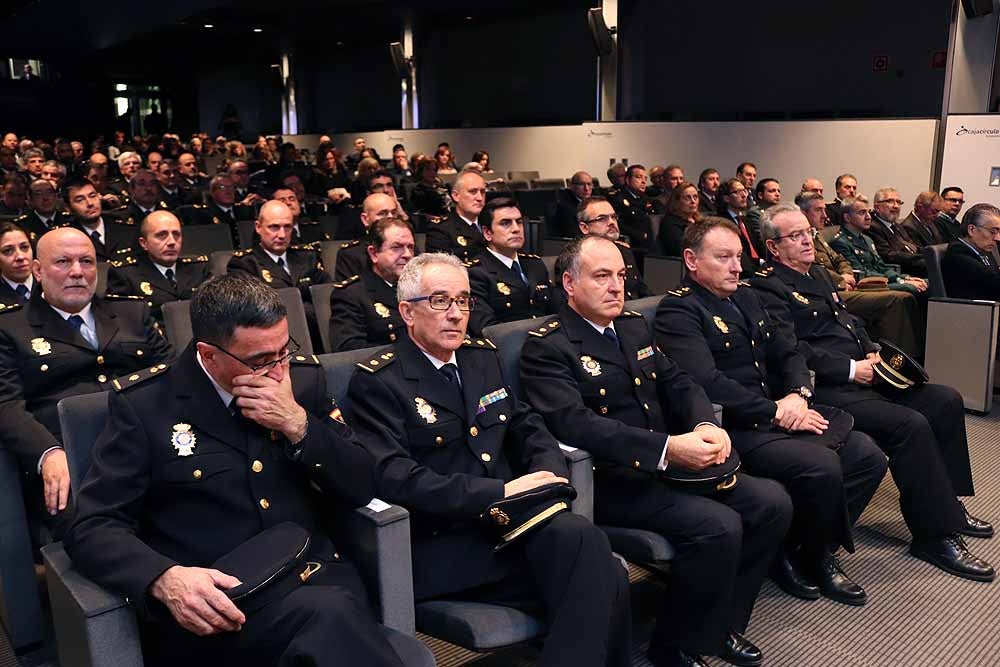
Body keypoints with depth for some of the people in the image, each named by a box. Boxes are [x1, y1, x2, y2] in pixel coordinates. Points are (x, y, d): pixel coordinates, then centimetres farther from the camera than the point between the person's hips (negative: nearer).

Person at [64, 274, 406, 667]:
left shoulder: (304, 377, 7)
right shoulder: (143, 404, -2)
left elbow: (361, 487, 6)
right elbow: (93, 526, -5)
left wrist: (297, 424, -10)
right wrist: (166, 579, -25)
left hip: (318, 580, 4)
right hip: (216, 602, -4)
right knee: (327, 616, -35)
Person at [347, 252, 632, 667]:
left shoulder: (483, 357, 17)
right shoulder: (376, 382, -4)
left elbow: (529, 429, 16)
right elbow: (393, 477, -16)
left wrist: (547, 478, -6)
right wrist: (499, 492, -21)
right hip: (441, 545, -6)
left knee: (608, 576, -23)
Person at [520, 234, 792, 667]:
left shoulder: (634, 326, 16)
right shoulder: (545, 347, -10)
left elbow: (678, 383, 14)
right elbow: (574, 423, -23)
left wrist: (706, 425, -10)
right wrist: (667, 448, -30)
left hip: (669, 465, 8)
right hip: (608, 481, -8)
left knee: (772, 503, -3)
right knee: (718, 526, -24)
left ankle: (721, 625, 13)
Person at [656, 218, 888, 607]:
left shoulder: (745, 297, 18)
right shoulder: (678, 310, -10)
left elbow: (787, 353, 16)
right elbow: (708, 383, -21)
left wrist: (798, 394, -6)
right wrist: (776, 412, -17)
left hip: (779, 413, 9)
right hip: (735, 429, -9)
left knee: (869, 456, -4)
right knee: (822, 467, -26)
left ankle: (815, 548, 11)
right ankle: (804, 558, 2)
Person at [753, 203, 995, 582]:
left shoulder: (818, 274, 21)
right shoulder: (768, 288, -10)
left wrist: (873, 353, 6)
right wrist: (851, 369, -17)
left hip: (861, 376, 10)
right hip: (825, 390, -10)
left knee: (946, 401, 4)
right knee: (911, 425, -25)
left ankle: (946, 504, 17)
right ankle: (935, 534, -11)